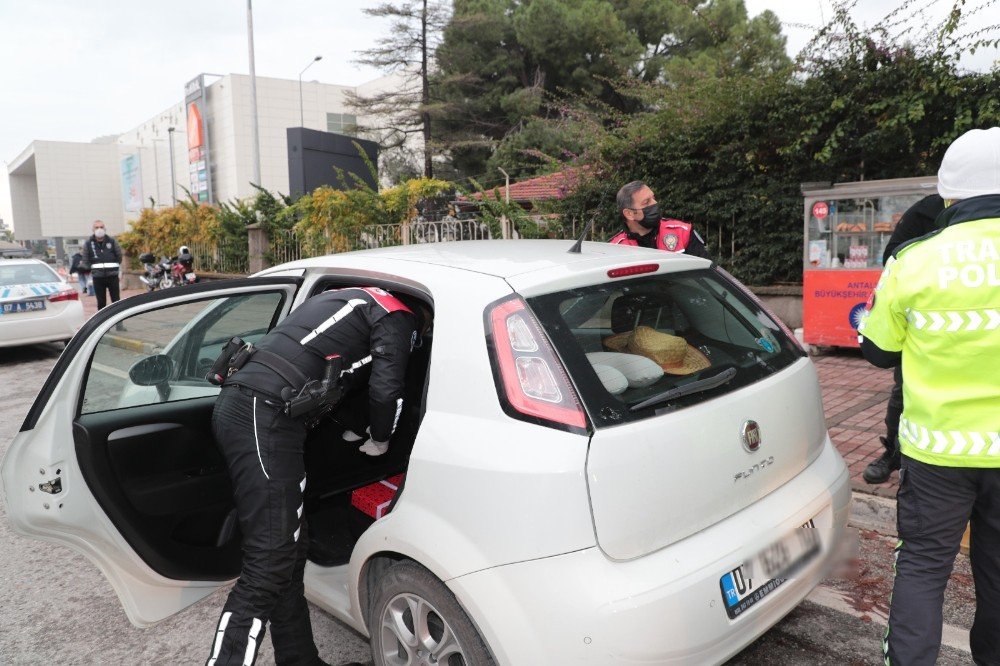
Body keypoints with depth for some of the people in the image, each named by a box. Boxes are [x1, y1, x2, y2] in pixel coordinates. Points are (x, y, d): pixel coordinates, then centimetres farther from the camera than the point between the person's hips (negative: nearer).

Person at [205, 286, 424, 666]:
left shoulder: (358, 299, 29)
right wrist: (380, 441, 10)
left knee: (291, 549, 13)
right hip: (265, 412, -10)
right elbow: (387, 389, -7)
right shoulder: (399, 315, 3)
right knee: (269, 566, -10)